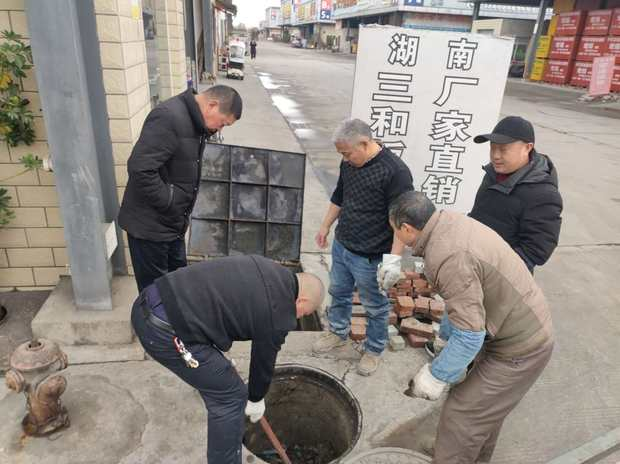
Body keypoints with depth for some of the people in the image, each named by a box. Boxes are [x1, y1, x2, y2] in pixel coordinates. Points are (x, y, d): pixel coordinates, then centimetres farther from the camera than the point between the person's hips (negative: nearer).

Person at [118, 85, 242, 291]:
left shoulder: (195, 122, 8)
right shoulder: (169, 117, -24)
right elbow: (140, 169, -30)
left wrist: (181, 216, 7)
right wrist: (171, 206, -20)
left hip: (173, 224, 9)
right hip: (150, 225, -9)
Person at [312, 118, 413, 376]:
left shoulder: (395, 171, -22)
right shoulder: (348, 164, 2)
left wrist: (394, 257, -24)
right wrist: (325, 226, 22)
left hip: (371, 257, -7)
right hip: (341, 246, 7)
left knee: (375, 307, 11)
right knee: (339, 293, 22)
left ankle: (373, 350, 32)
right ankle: (338, 332, 45)